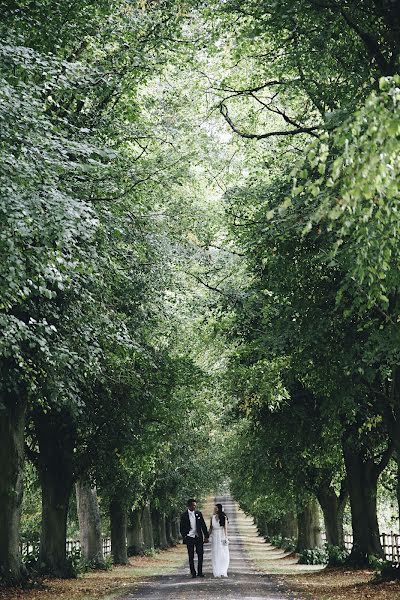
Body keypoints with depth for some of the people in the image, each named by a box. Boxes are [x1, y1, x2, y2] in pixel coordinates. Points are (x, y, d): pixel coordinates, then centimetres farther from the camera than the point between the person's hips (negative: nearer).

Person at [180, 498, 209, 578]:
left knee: (200, 555, 1)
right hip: (189, 538, -2)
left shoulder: (198, 513, 4)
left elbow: (203, 525, 7)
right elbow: (182, 528, 2)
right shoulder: (184, 515, -4)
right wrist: (184, 537, -6)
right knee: (191, 557, 2)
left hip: (199, 537, 2)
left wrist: (206, 536, 3)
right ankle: (193, 573, 9)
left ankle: (200, 572, 10)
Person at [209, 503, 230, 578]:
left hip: (222, 536, -3)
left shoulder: (224, 517, -5)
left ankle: (223, 572, 5)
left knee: (223, 554, -1)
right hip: (215, 536, 3)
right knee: (215, 554, 3)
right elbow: (211, 527, 8)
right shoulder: (213, 517, 5)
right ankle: (217, 572, 7)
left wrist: (226, 537, -13)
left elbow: (225, 528, -7)